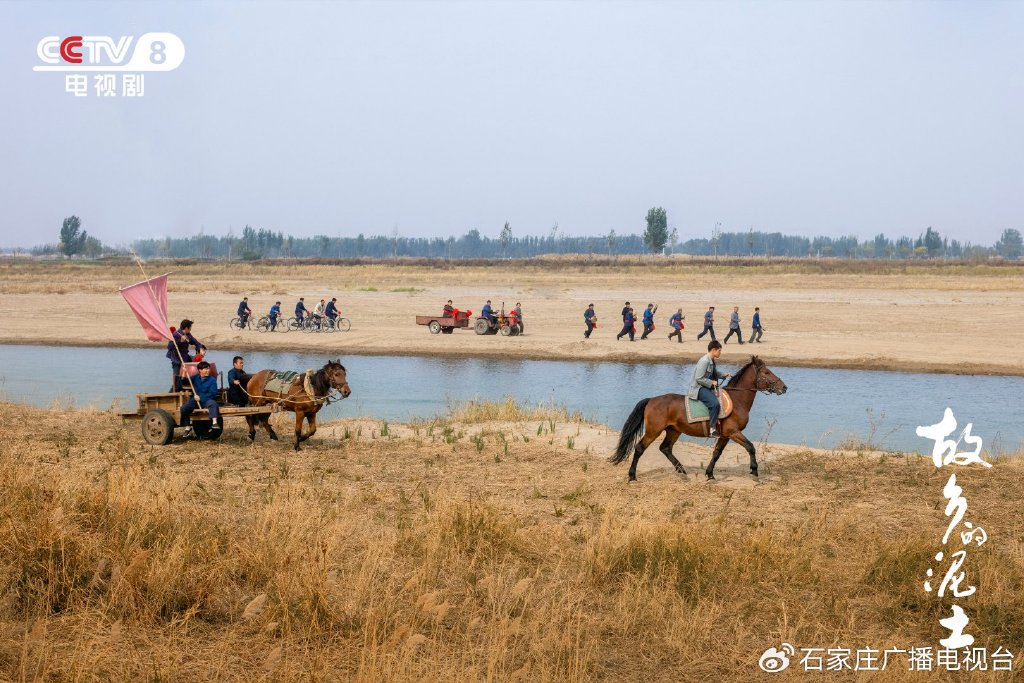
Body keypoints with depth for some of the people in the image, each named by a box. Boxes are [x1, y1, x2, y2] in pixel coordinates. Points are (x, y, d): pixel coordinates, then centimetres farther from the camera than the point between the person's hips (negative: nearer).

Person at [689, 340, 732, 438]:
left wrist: (723, 375, 13)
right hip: (698, 388, -11)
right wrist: (711, 382, -17)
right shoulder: (704, 361, -20)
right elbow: (699, 379, -23)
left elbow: (714, 373, 28)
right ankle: (712, 429, -24)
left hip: (707, 387, 11)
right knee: (715, 404, -28)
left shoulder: (712, 361, 10)